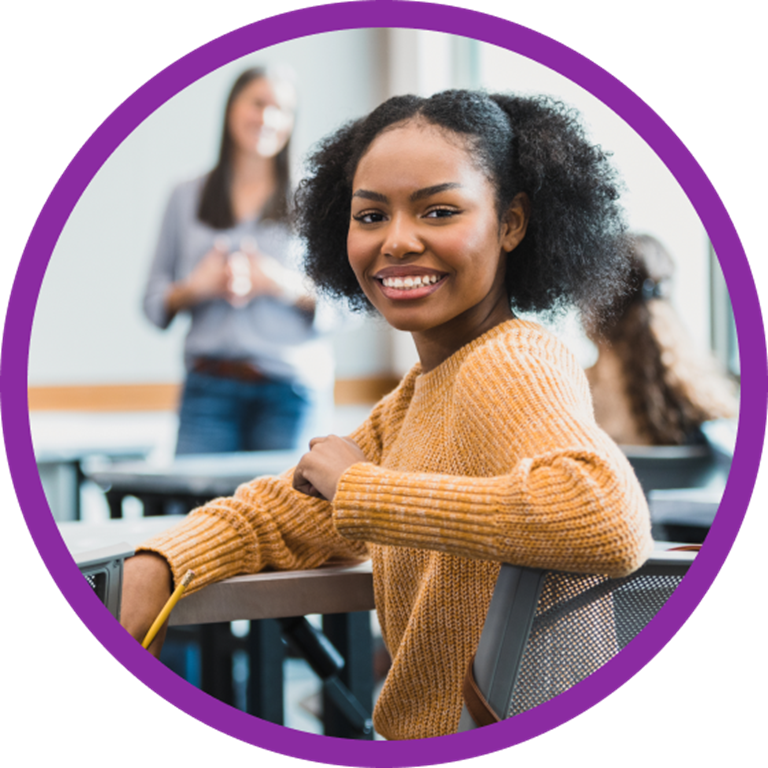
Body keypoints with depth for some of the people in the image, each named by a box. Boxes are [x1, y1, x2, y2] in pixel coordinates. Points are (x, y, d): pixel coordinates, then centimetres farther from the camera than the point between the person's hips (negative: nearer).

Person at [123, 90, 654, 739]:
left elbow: (609, 520, -37)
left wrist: (361, 487, -26)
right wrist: (156, 568, -4)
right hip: (424, 745, 8)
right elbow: (280, 513, 17)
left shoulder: (511, 367, -18)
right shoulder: (421, 394, 11)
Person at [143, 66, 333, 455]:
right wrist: (196, 287, -6)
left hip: (290, 386, -1)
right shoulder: (187, 197, 14)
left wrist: (284, 285, -11)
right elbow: (154, 301, 13)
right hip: (209, 385, 1)